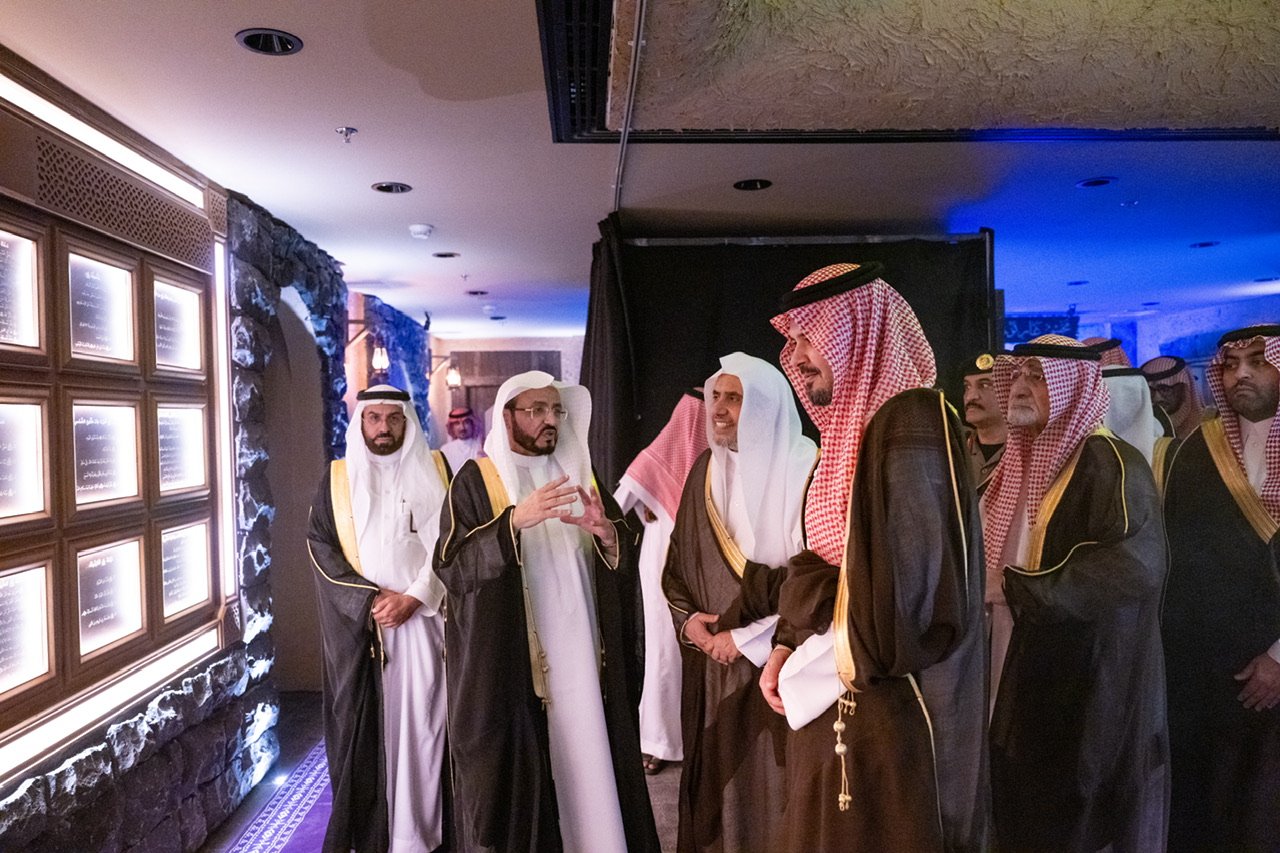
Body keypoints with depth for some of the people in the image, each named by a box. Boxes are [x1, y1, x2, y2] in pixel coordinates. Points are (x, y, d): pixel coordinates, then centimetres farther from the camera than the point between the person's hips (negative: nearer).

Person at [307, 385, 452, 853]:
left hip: (421, 617, 0)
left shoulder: (433, 472, 6)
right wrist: (371, 598, -12)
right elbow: (321, 547, 0)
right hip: (358, 622, 0)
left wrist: (412, 597, -11)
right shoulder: (337, 478, 6)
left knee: (420, 720, 0)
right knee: (362, 723, 1)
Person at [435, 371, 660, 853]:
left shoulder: (579, 473, 12)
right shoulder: (476, 479, 0)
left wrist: (607, 533, -14)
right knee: (513, 773, 0)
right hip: (508, 660, -3)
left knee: (586, 764, 5)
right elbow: (451, 563, -11)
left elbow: (625, 562, 9)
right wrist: (514, 521, -24)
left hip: (580, 655, 4)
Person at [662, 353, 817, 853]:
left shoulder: (806, 471, -12)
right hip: (712, 661, 5)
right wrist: (687, 619, -3)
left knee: (772, 786, 4)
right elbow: (677, 562, 14)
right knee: (716, 782, 14)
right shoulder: (706, 470, 7)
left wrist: (749, 637, -14)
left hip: (778, 664, -5)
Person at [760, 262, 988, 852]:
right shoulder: (850, 430, 10)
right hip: (831, 701, 8)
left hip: (892, 709, -8)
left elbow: (904, 595, -21)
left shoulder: (911, 428, -18)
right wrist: (787, 647, 1)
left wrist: (808, 664, -8)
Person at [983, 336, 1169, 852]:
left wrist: (1025, 587, -21)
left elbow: (1137, 564, -27)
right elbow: (996, 552, 22)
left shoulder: (1108, 462, -13)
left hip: (1099, 678, -7)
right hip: (1035, 673, 7)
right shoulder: (1020, 463, 10)